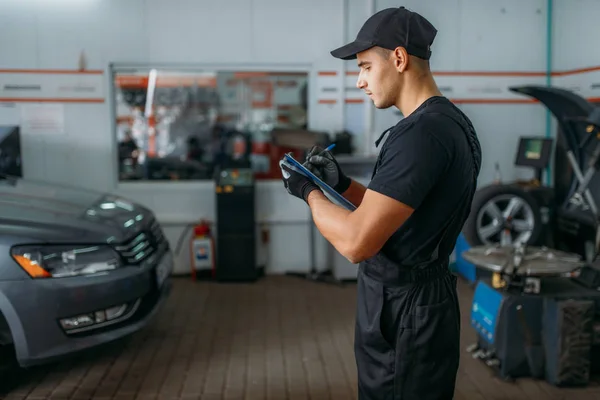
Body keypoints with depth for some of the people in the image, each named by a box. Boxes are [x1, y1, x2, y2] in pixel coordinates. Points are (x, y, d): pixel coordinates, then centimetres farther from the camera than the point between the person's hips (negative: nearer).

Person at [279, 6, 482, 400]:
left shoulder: (421, 132, -24)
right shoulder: (448, 122, 9)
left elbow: (356, 242, -28)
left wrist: (309, 191, -11)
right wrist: (342, 184, 7)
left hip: (403, 314, -10)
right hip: (420, 299, 10)